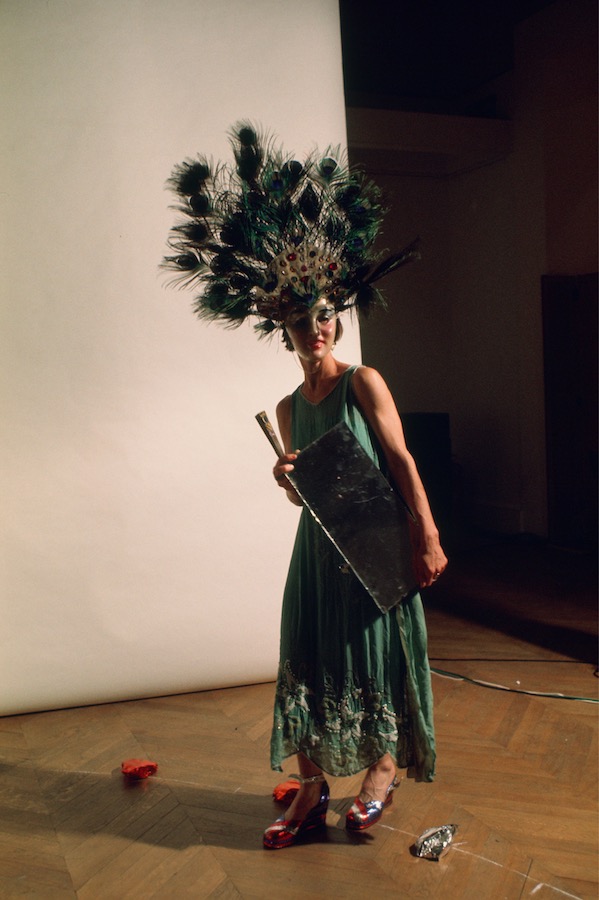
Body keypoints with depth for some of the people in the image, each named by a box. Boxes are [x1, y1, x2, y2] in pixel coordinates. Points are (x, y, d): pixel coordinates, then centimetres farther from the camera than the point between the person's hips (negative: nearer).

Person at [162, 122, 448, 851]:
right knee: (309, 658, 6)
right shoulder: (287, 409, 8)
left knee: (377, 652, 5)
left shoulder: (363, 382, -7)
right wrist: (287, 481, -9)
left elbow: (402, 462, -10)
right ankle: (311, 790, 19)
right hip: (318, 544, 5)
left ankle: (382, 771, 26)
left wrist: (427, 538, -14)